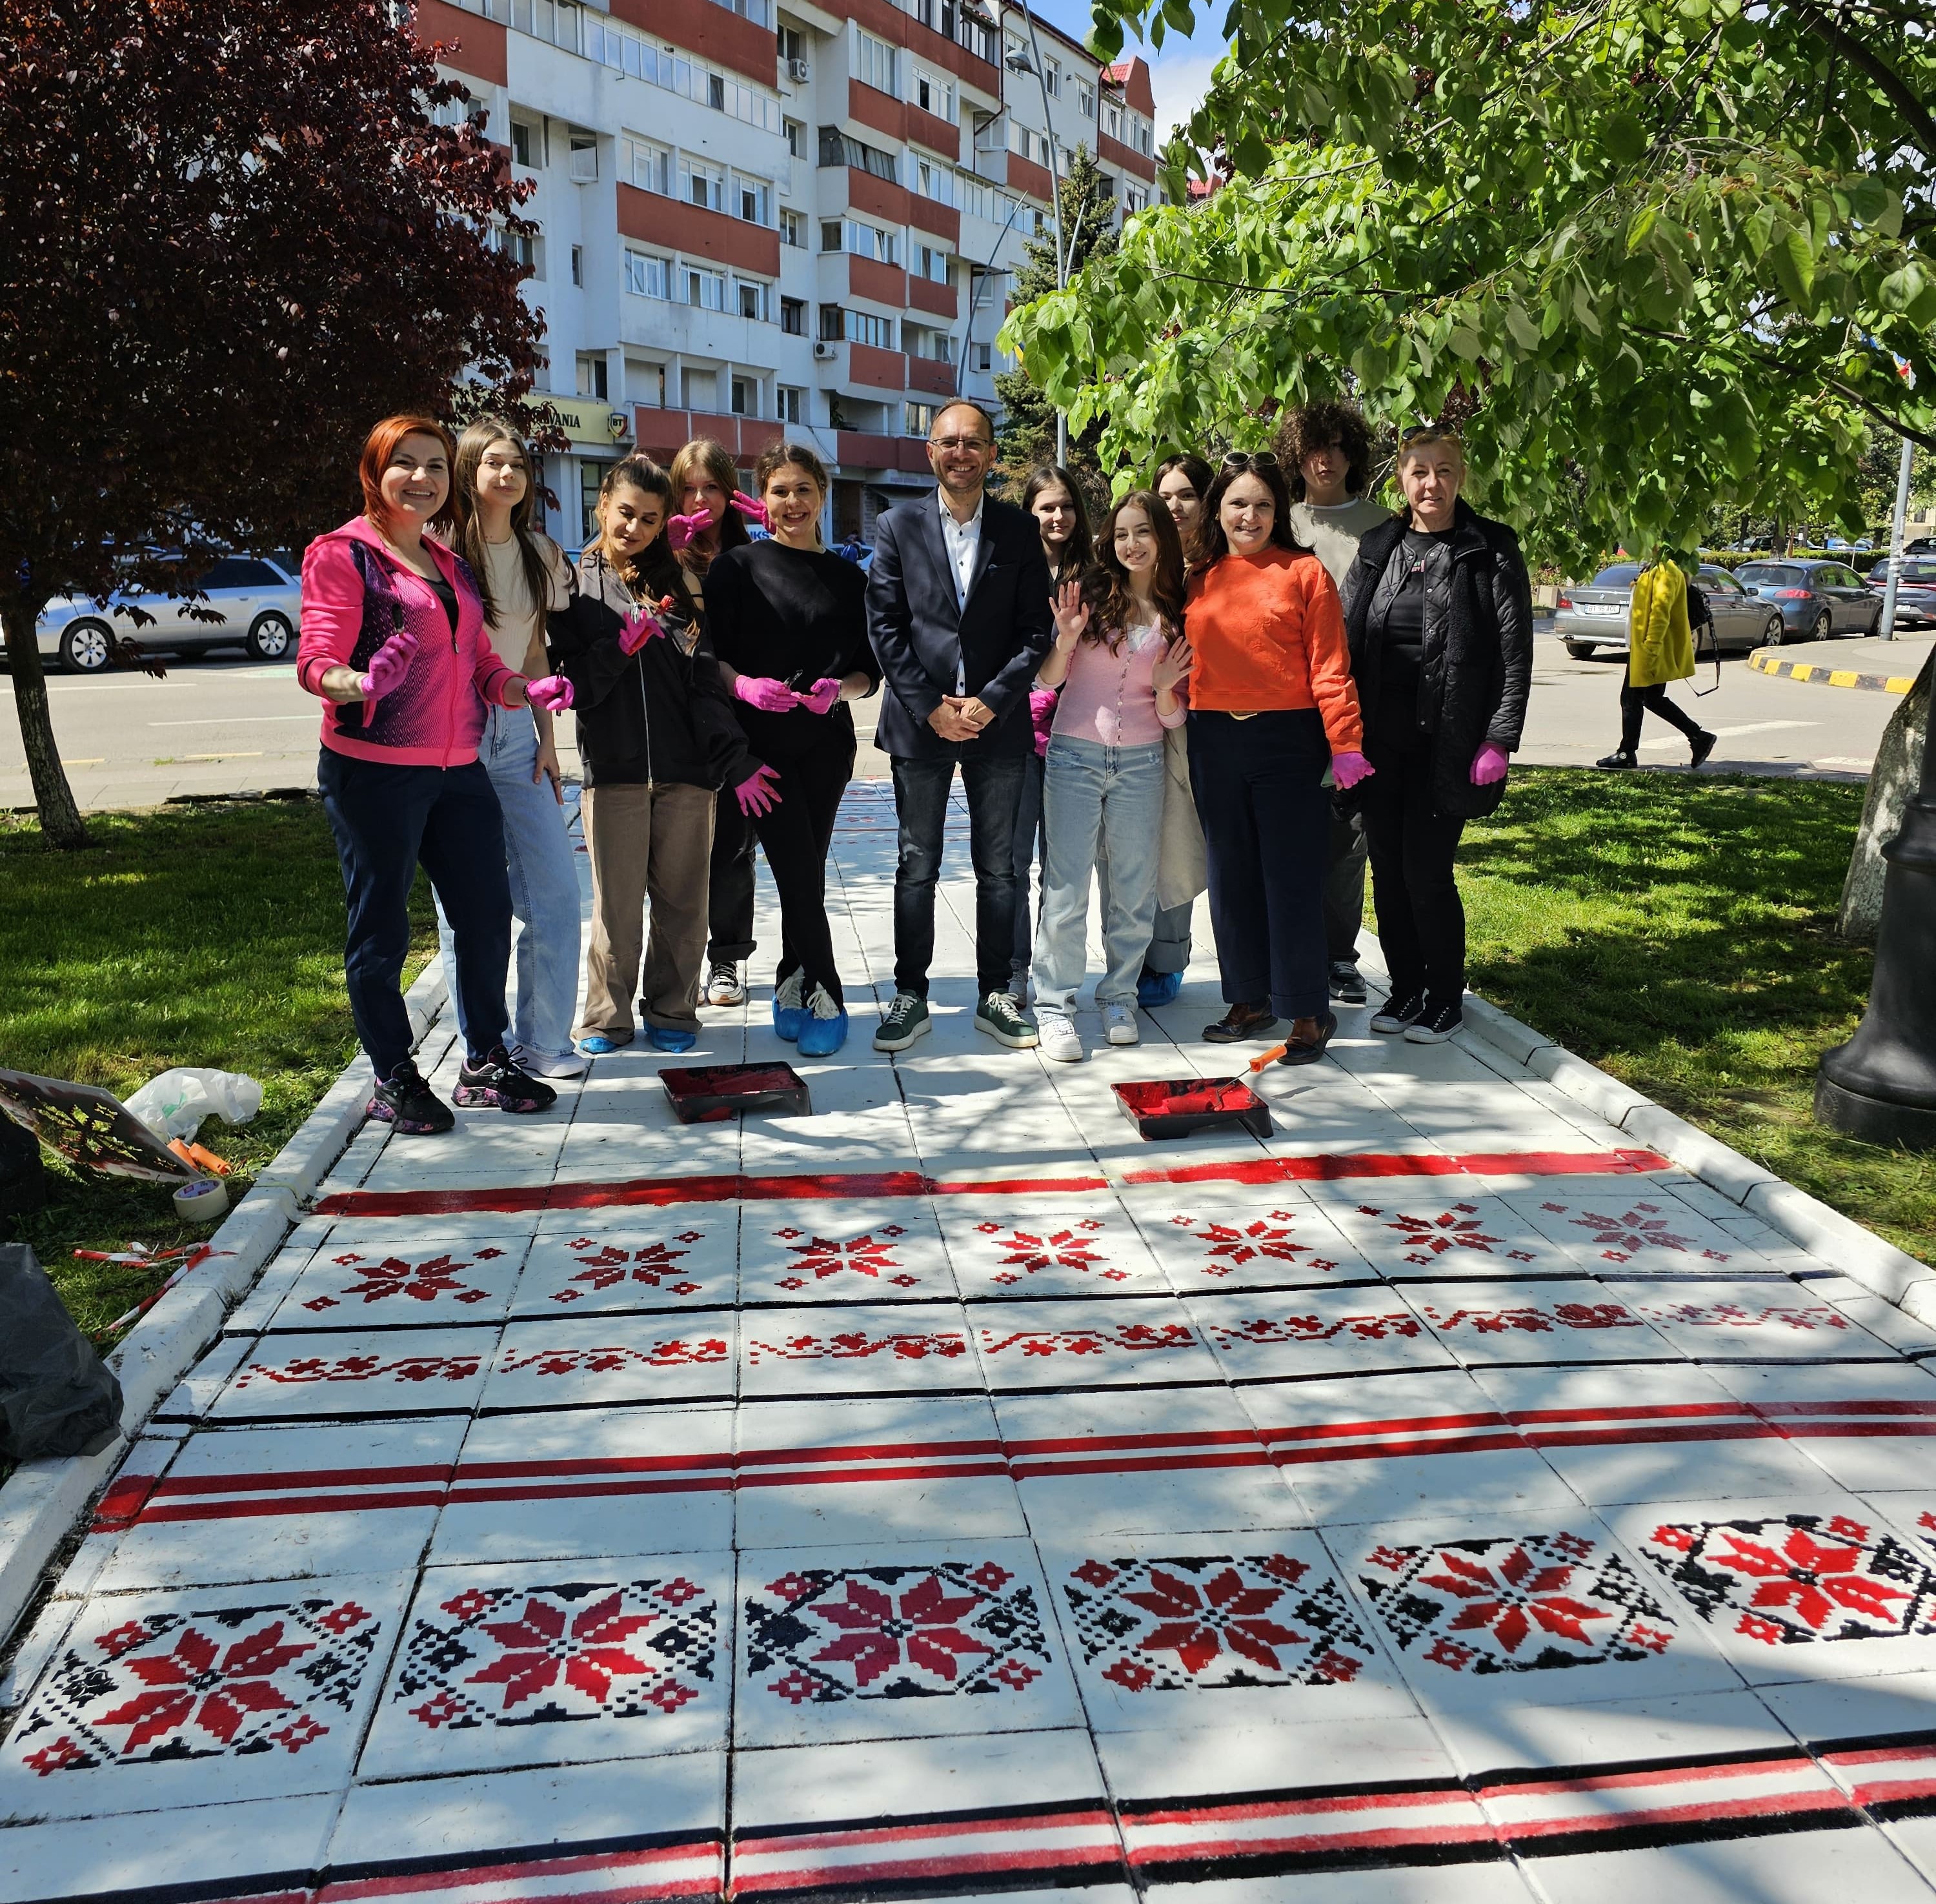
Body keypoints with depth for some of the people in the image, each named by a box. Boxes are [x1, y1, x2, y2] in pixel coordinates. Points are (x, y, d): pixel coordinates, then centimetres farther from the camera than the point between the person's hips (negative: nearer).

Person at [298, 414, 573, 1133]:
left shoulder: (451, 565, 18)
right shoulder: (343, 554, -4)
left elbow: (479, 665, 19)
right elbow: (317, 663, -12)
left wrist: (527, 691, -2)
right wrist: (364, 685, -34)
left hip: (457, 770, 7)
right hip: (375, 770, -7)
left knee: (487, 916, 8)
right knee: (381, 930, 2)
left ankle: (485, 1061, 22)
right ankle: (393, 1080, 13)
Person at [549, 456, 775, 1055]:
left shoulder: (675, 584, 12)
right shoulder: (574, 585, 7)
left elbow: (706, 680, 3)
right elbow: (576, 685, 1)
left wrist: (735, 761, -4)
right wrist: (622, 646, -15)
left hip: (686, 769, 2)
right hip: (612, 768, -2)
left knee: (682, 900, 6)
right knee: (617, 905, 2)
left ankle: (672, 1012, 19)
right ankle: (607, 1019, 15)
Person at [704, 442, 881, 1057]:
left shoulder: (847, 578, 11)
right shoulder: (738, 567, 3)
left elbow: (870, 670, 10)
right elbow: (708, 654, -1)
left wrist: (840, 688, -11)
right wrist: (743, 684, -20)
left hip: (826, 742, 3)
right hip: (760, 743, -3)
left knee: (805, 873, 6)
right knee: (801, 873, -8)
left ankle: (791, 990, 20)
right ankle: (825, 999, 2)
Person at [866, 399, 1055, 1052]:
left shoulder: (1019, 530, 4)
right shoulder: (898, 526, 3)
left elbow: (1036, 629, 0)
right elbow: (884, 625, -2)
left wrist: (991, 702, -11)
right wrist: (930, 706, -10)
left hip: (997, 722, 1)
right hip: (919, 722, -1)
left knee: (998, 869, 8)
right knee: (916, 868, 5)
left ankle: (995, 996, 19)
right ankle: (910, 997, 15)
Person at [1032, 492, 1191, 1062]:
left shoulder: (1178, 616, 6)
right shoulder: (1088, 593, 0)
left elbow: (1173, 718, 9)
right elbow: (1048, 679, 2)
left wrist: (1165, 689, -12)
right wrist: (1066, 638, -16)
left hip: (1141, 763, 2)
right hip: (1074, 757, -2)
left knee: (1134, 891, 8)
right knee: (1067, 890, -4)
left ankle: (1119, 997, 22)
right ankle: (1054, 1006, 4)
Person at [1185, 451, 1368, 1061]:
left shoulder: (1304, 572, -2)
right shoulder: (1199, 577, 10)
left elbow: (1330, 666, -7)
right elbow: (1183, 659, 14)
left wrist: (1345, 743, -13)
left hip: (1286, 741, -5)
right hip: (1214, 741, 5)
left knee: (1291, 877, -2)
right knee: (1231, 875, 11)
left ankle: (1309, 1012, 7)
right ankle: (1249, 1002, 22)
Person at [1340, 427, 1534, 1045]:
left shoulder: (1492, 551, -1)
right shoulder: (1378, 549, 10)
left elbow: (1515, 651, -4)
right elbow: (1348, 641, 10)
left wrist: (1500, 738, -11)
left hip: (1447, 744, -4)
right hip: (1380, 741, 4)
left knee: (1427, 872, -5)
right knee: (1387, 871, 8)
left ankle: (1444, 999, 13)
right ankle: (1405, 989, 24)